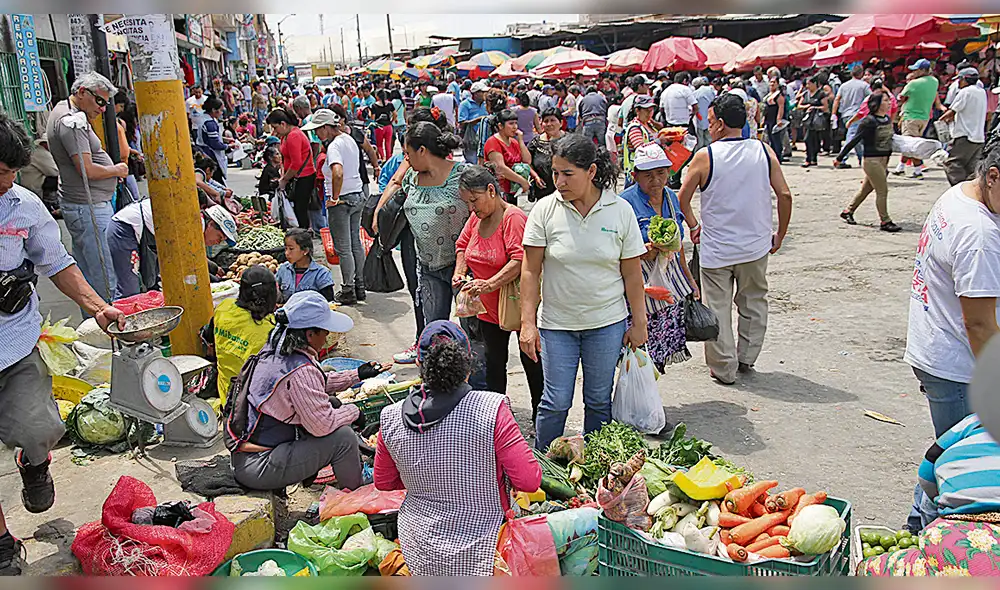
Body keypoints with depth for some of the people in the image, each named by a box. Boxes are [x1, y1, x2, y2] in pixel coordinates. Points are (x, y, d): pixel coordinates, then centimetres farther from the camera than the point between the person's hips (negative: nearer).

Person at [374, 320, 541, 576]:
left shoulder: (391, 419, -8)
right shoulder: (492, 409, -20)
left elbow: (383, 483, 9)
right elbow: (529, 481, -15)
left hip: (417, 553, 6)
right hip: (477, 557, -6)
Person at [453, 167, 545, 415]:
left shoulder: (513, 217, -21)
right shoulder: (476, 218, 3)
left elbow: (520, 260, -31)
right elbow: (462, 245, 19)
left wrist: (489, 284, -36)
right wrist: (460, 272, 2)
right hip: (489, 308, 7)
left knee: (531, 362, 6)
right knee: (493, 362, 15)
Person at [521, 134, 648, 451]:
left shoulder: (620, 210, -5)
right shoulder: (545, 209, -7)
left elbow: (632, 274, 1)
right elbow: (530, 271, -5)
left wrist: (639, 323, 3)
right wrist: (528, 324, -10)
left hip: (607, 323, 1)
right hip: (556, 323, -1)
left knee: (600, 401, 12)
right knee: (556, 402, 3)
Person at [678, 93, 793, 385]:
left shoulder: (704, 156, -12)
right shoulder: (764, 151, -5)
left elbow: (683, 199, -7)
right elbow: (784, 195, -6)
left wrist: (694, 226, 11)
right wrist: (780, 235, 6)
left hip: (716, 249, -3)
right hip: (755, 246, 3)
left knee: (718, 308, 9)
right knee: (753, 302, 20)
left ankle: (724, 368, 15)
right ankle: (747, 359, 30)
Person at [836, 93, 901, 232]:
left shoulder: (888, 119, 9)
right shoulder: (868, 121, -15)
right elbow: (855, 140, -12)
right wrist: (840, 158, -8)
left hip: (883, 160, 8)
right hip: (871, 160, -8)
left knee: (866, 188, 15)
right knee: (882, 190, -6)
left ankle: (848, 211, 29)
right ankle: (885, 222, 2)